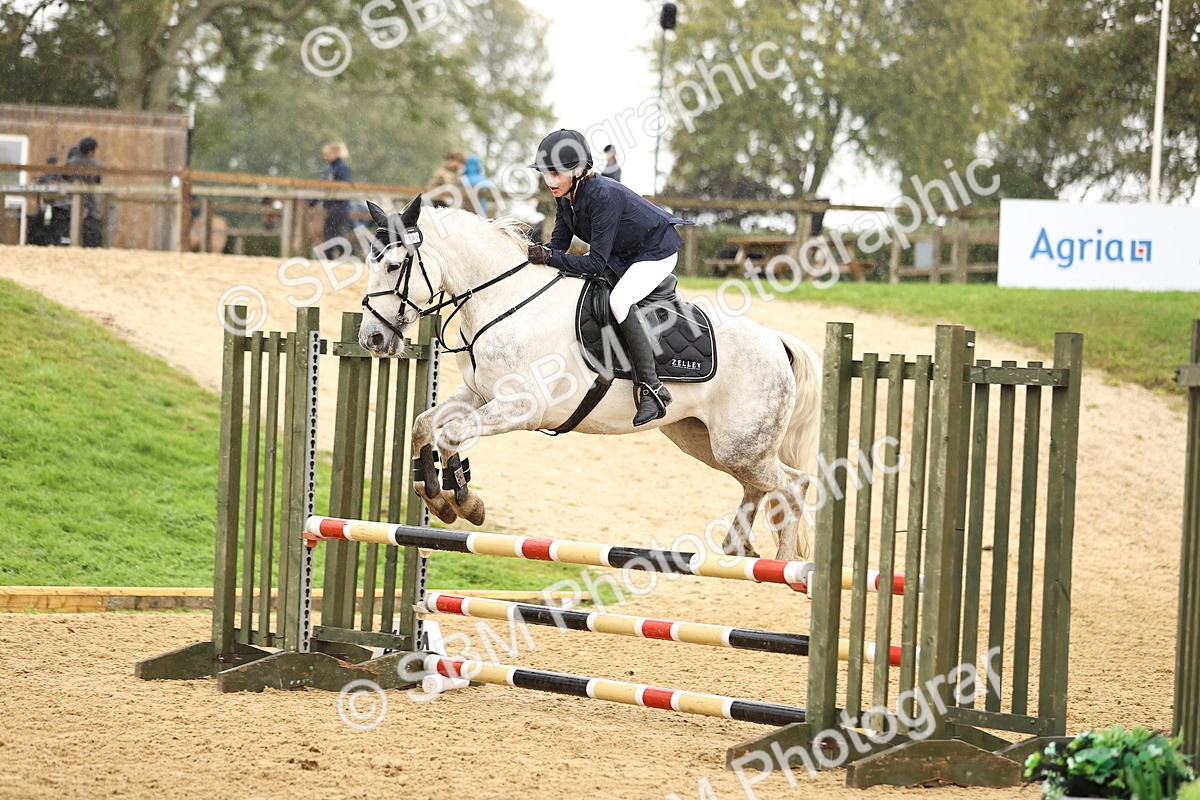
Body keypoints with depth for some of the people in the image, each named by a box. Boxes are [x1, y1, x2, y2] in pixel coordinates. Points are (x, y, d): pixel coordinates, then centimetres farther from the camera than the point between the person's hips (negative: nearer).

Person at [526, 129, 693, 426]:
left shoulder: (603, 195, -33)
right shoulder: (565, 196, -7)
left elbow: (596, 262, -32)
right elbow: (558, 244, 1)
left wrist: (550, 258, -34)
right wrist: (540, 255, -19)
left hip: (656, 253, -10)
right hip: (622, 254, 10)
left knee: (619, 300, -32)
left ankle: (652, 388, -29)